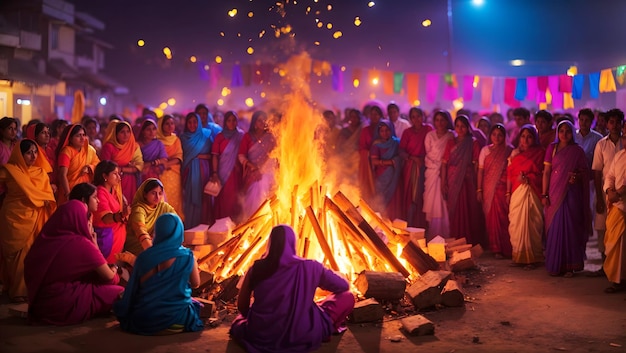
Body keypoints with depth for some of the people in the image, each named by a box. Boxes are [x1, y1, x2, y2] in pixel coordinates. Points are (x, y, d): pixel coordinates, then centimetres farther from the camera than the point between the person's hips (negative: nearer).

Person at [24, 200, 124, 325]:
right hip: (65, 307, -7)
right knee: (119, 293, 4)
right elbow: (110, 278, -4)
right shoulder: (82, 245, -16)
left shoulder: (46, 238, 1)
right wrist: (114, 270, 19)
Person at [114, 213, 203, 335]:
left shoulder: (144, 257, -10)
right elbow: (195, 284, 5)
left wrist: (124, 311, 14)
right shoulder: (187, 257, -11)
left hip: (144, 321, 1)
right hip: (177, 319, -1)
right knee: (195, 305, 33)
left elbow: (133, 289, -3)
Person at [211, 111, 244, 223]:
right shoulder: (219, 137, 5)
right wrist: (214, 173, -9)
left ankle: (235, 222, 8)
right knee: (223, 199, 0)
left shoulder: (241, 135, 6)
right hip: (223, 173, 0)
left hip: (236, 173, 0)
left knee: (235, 199, 0)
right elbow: (215, 156, 0)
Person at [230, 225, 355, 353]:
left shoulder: (256, 269, -4)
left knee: (238, 324, 37)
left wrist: (254, 321, 27)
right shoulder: (309, 267, -9)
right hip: (300, 336, -4)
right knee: (348, 297, 6)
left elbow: (242, 307, 6)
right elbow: (344, 286, 4)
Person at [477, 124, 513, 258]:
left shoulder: (509, 151, 2)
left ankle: (504, 248, 3)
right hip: (488, 189, 2)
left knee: (502, 217, -6)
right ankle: (495, 247, 11)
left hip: (502, 188, -2)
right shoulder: (485, 150, 9)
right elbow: (480, 170, 7)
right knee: (491, 218, 2)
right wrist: (479, 189, 2)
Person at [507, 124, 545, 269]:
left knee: (531, 223, -6)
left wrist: (527, 178, -13)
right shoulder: (515, 153, 14)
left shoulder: (540, 153, 4)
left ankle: (531, 258, -1)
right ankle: (518, 255, 11)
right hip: (517, 192, 4)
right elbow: (509, 174, 12)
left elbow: (543, 174, -2)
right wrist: (508, 192, 7)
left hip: (532, 193, -3)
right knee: (516, 223, 2)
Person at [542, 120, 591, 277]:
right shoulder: (552, 148, 4)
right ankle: (555, 264, 12)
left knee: (570, 228, 0)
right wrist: (544, 194, -3)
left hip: (571, 194, 0)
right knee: (555, 228, 2)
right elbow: (546, 172, 2)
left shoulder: (577, 151, 4)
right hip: (555, 193, 0)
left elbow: (585, 172, 8)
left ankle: (569, 265, 9)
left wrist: (577, 176, -15)